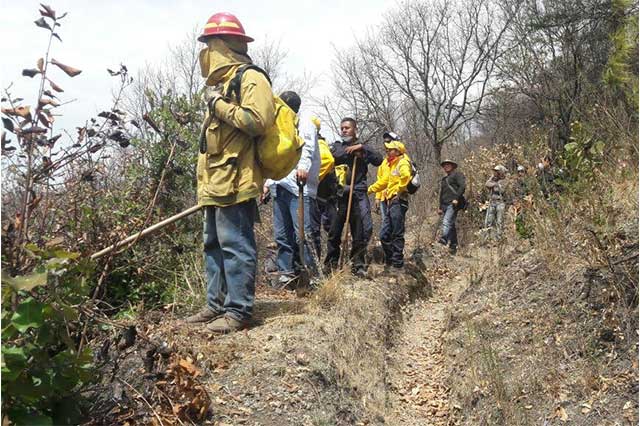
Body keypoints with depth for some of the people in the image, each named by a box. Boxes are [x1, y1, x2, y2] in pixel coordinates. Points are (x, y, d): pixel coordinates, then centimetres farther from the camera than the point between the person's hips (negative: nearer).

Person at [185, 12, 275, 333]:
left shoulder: (250, 79, -6)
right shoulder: (222, 83, 24)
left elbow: (258, 121, -23)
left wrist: (218, 104, -14)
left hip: (234, 183, -10)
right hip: (216, 185, 11)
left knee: (235, 246, -9)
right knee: (213, 245, 13)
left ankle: (238, 311, -3)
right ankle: (216, 305, 21)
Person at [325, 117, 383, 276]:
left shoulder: (363, 148, 16)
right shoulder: (337, 146, 18)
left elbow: (379, 160, 0)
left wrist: (362, 148, -7)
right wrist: (350, 152, -7)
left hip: (358, 193, 0)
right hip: (339, 193, 0)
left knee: (361, 231, -5)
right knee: (334, 231, 0)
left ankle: (358, 264, 5)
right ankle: (331, 264, 10)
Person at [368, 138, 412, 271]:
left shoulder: (402, 163, -8)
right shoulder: (390, 164, 22)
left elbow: (406, 176, -29)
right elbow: (383, 181, 30)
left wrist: (400, 189, -19)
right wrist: (370, 189, 25)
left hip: (398, 201, -9)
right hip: (390, 201, 9)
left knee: (397, 235, -5)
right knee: (384, 235, 11)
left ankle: (398, 264, 1)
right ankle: (389, 260, 24)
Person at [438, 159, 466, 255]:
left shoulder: (457, 175, 4)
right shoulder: (443, 179, 27)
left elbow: (462, 186, -10)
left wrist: (456, 198, -19)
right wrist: (440, 207, 24)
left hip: (453, 204, -8)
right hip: (445, 204, 8)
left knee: (447, 222, -25)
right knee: (451, 225, 6)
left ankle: (444, 239, -38)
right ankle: (453, 245, 8)